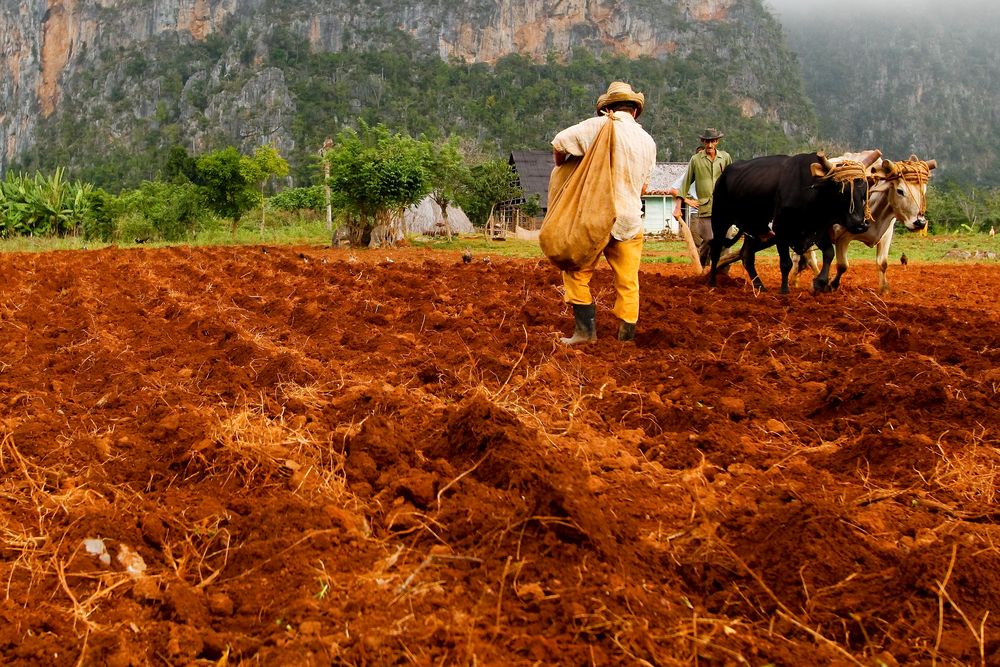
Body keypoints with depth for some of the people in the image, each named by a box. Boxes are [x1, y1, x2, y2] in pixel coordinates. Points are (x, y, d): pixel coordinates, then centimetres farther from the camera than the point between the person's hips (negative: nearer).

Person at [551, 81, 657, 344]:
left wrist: (561, 169, 14)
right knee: (628, 282, 9)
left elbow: (558, 142, -5)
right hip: (631, 221, 4)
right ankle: (626, 336, 12)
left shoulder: (598, 127, -5)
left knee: (577, 273, 9)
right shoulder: (648, 141, 9)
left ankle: (585, 329, 3)